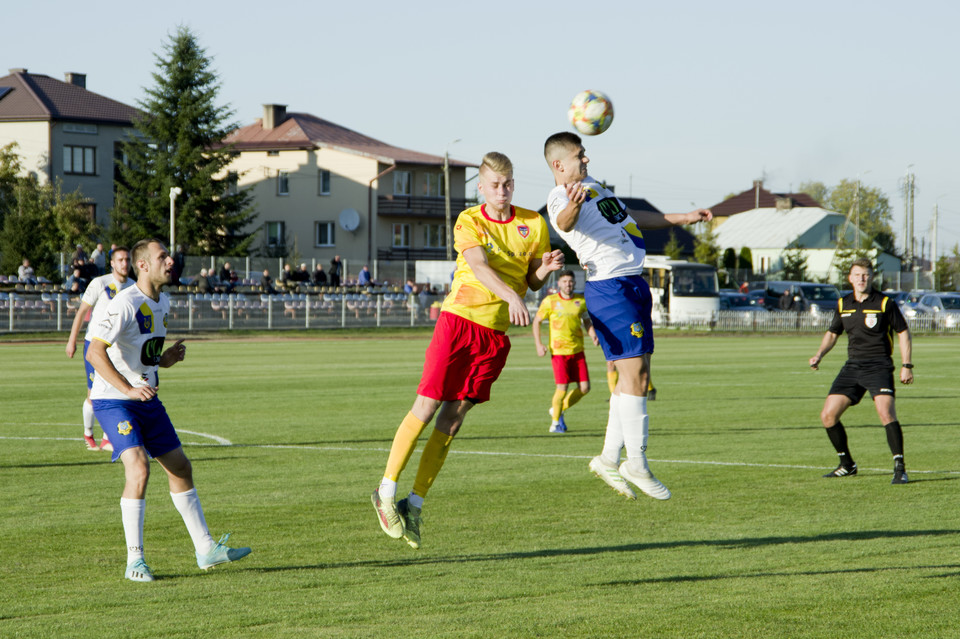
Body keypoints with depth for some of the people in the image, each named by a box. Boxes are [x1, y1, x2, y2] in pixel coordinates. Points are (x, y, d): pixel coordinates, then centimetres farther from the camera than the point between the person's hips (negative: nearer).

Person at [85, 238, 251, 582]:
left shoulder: (162, 303, 10)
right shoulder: (125, 303, -19)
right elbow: (95, 352, -27)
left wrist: (167, 358, 2)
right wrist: (128, 389, -34)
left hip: (146, 398, 9)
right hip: (112, 400, -9)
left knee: (180, 467, 10)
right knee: (138, 468, -22)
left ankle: (206, 549, 20)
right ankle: (135, 561, -15)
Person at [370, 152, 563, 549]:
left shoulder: (533, 224, 9)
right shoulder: (469, 222, -3)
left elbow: (532, 282, 15)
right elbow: (479, 266, -21)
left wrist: (545, 270, -9)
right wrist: (511, 296, -37)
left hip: (496, 333, 3)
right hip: (460, 318, -3)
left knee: (452, 419, 3)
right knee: (426, 407, -7)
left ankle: (414, 504, 9)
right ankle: (386, 490, 6)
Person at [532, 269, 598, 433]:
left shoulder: (581, 301, 6)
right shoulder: (550, 301, -3)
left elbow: (587, 321, 18)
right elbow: (536, 321, 5)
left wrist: (593, 335, -2)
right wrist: (538, 344, -5)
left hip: (577, 350, 4)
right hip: (559, 350, -4)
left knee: (584, 388, -2)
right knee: (562, 388, -10)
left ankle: (558, 409, 22)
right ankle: (555, 421, 12)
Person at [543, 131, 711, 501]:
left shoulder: (591, 185, 21)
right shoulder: (560, 197, -10)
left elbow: (632, 217, 33)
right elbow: (564, 221, -36)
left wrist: (683, 218, 36)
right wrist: (573, 206, -59)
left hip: (632, 285, 10)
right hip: (609, 288, -10)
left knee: (636, 379, 10)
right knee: (633, 376, -11)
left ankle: (609, 459, 15)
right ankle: (636, 464, -4)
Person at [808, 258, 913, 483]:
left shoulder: (885, 303, -4)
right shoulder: (843, 305, 8)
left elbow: (903, 333, 1)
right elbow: (832, 333, 22)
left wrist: (906, 366, -5)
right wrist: (819, 355, 5)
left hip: (879, 366, -5)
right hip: (852, 366, 5)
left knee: (886, 413, -25)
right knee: (828, 415, -1)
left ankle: (899, 468, -19)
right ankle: (847, 465, 16)